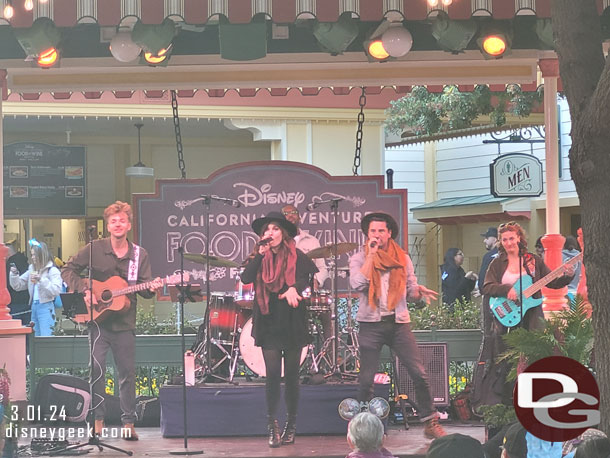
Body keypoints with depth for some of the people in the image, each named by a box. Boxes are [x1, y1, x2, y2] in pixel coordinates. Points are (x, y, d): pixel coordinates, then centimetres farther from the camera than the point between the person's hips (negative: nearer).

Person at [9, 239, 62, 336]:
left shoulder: (52, 270, -6)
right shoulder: (32, 270, 13)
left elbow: (56, 290, -17)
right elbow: (18, 286, 16)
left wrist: (41, 279, -23)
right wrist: (14, 274, -2)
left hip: (46, 307, -7)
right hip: (34, 306, 7)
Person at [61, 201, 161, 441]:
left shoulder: (139, 255, 5)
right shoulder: (94, 249, -2)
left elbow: (143, 287, 6)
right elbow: (68, 270, 2)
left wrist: (151, 288, -17)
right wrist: (84, 290, -11)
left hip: (124, 322, 2)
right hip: (99, 319, -2)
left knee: (127, 371, 4)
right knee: (96, 368, -12)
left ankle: (128, 422, 12)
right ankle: (97, 420, -1)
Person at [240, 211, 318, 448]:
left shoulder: (296, 256, 0)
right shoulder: (259, 257, 6)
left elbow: (306, 276, -13)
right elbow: (246, 278, -7)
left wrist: (294, 288, -32)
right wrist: (260, 254, -13)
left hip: (292, 324, -1)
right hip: (269, 324, 1)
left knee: (291, 374, 5)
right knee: (273, 373, -7)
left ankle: (291, 425, 17)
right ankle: (272, 425, 2)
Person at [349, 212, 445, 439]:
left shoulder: (403, 259, 11)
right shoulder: (359, 259, 4)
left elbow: (410, 290, 15)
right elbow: (358, 284, -15)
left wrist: (420, 291, -9)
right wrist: (371, 255, -12)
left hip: (399, 322, 2)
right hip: (371, 324, -2)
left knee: (419, 373, -6)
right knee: (366, 379, -2)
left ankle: (430, 422, 4)